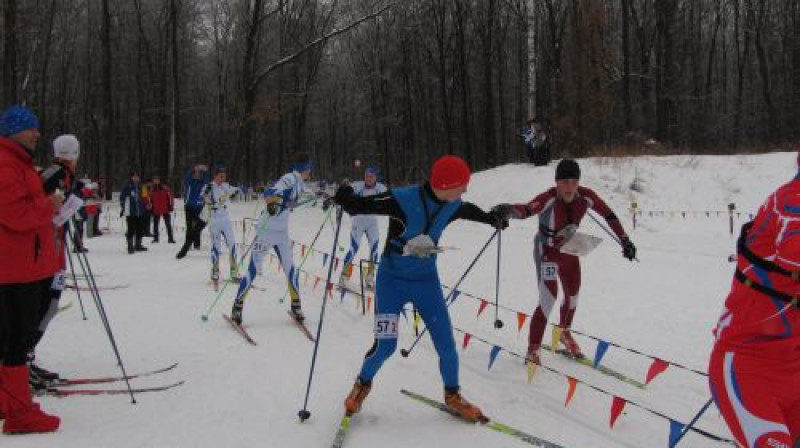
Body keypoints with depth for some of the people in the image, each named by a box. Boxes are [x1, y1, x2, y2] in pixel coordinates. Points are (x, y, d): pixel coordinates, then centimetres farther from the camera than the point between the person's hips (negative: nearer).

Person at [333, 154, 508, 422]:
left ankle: (452, 396, 28)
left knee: (446, 344, 3)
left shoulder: (452, 205, -8)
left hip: (426, 280, 5)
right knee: (385, 345, -8)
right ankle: (362, 384, 23)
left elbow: (468, 210, 17)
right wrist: (346, 198, -47)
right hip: (392, 280, -4)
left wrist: (491, 219, 36)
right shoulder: (402, 200, -26)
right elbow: (360, 206, -23)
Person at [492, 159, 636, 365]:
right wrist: (508, 210, -74)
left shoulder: (586, 197, -21)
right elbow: (526, 210, -53)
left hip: (569, 251, 6)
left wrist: (625, 241, -6)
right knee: (548, 299, -17)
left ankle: (564, 333, 50)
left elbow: (609, 215, -7)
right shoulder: (548, 199, -34)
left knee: (572, 296, 21)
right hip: (547, 251, -5)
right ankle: (533, 349, -4)